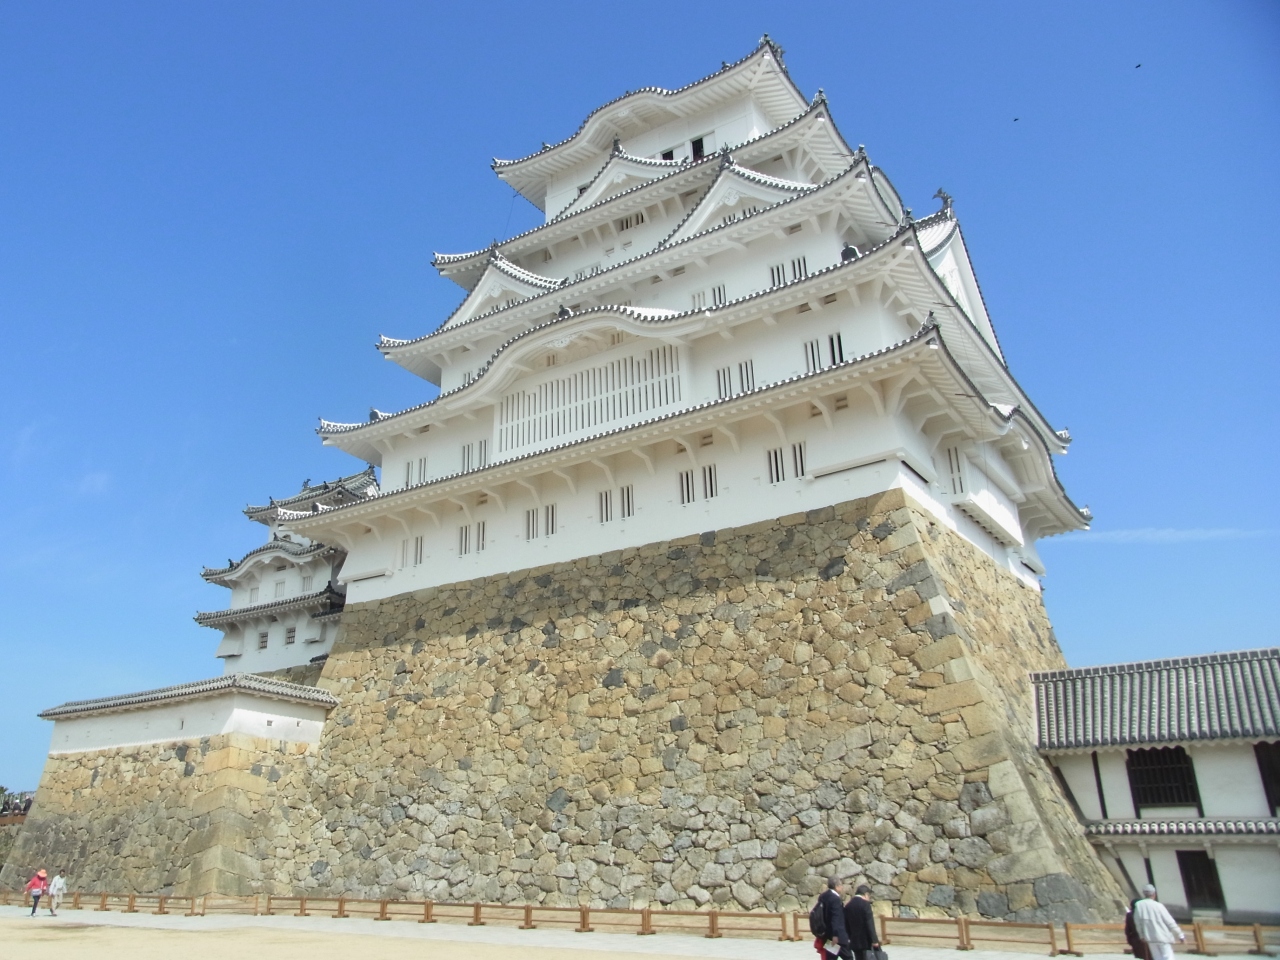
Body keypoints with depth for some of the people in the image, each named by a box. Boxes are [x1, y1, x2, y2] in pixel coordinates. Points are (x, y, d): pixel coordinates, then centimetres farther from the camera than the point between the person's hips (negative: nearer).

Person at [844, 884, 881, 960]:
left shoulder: (848, 906, 9)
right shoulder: (865, 904, -11)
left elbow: (846, 924, 11)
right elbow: (870, 923, -16)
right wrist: (874, 940, -13)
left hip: (855, 941, 7)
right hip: (866, 940, -7)